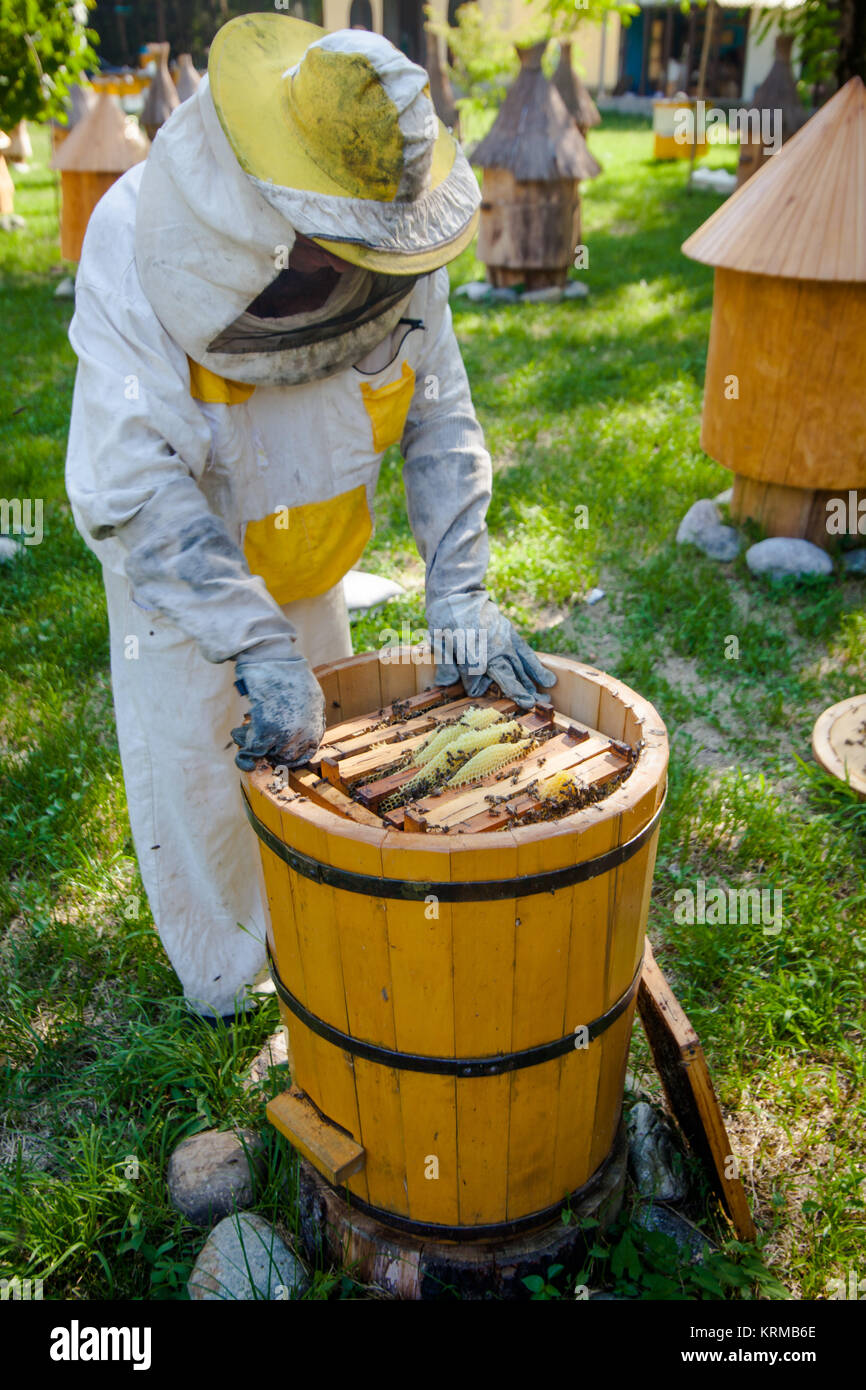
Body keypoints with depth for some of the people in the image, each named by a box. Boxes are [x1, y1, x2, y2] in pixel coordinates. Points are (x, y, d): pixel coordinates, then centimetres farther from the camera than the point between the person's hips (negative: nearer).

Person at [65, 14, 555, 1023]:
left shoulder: (395, 251, -19)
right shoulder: (135, 245, -31)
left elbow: (440, 425, -10)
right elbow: (136, 484, -37)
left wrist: (458, 592, -20)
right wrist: (259, 649, -43)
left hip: (308, 561, 4)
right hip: (170, 564, -3)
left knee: (320, 749, 17)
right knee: (190, 767, 9)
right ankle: (221, 977, 36)